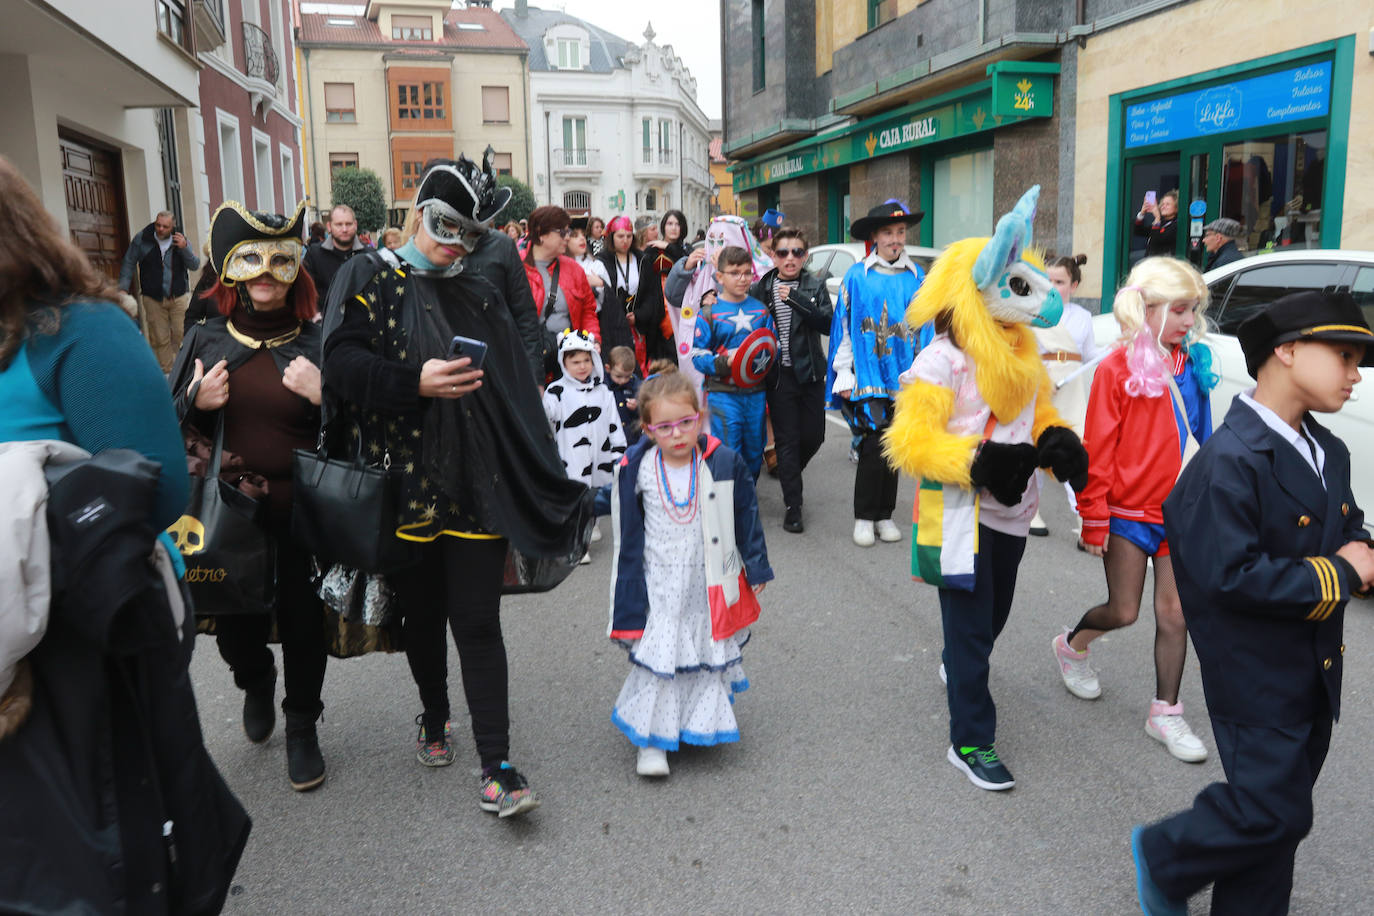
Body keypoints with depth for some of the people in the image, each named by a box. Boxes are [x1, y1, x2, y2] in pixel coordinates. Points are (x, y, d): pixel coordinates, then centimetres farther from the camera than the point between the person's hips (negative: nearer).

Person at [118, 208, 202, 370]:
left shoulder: (180, 239, 3)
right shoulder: (142, 239, -1)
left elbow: (195, 265, -1)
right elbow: (129, 264, 5)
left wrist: (185, 248, -17)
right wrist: (123, 289, -2)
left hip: (178, 297, 0)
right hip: (153, 299, 0)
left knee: (181, 335, -3)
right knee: (160, 339, 2)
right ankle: (167, 371, 10)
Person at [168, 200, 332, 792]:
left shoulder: (317, 343, -1)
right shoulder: (205, 340, 4)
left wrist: (324, 398, -19)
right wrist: (196, 403, -9)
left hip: (304, 515, -1)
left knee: (303, 622, 8)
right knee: (235, 626, 11)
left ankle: (302, 730, 32)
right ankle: (256, 682, 47)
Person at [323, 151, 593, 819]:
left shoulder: (483, 296, 11)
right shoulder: (370, 280, 3)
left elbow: (517, 397, 7)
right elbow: (342, 364, -10)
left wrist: (544, 482, 2)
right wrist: (416, 382, -25)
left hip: (476, 487, 1)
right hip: (404, 484, -1)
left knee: (478, 624, 0)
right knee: (421, 617, 15)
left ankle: (495, 770, 4)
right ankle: (434, 718, 40)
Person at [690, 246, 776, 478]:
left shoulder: (761, 310, 8)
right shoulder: (709, 313, -3)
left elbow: (775, 345, 14)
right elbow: (698, 356, -6)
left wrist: (766, 357, -9)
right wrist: (725, 362, -22)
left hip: (755, 393, 4)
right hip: (723, 395, -4)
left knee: (754, 453, 14)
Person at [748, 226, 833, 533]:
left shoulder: (815, 286, 2)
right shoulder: (761, 289, 1)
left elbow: (827, 323, -12)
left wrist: (797, 300, -21)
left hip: (810, 373, 2)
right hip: (779, 375, -1)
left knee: (814, 435, 7)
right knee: (787, 438, 0)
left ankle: (790, 473, 37)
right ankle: (793, 506, 8)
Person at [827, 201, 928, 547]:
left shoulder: (917, 277, 8)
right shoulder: (857, 277, -1)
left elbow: (926, 326, 12)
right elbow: (843, 326, 0)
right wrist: (843, 374, -3)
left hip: (904, 376, 3)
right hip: (868, 375, -3)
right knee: (874, 444, -8)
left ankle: (884, 515, 22)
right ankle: (864, 517, 6)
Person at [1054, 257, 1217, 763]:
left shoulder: (1191, 364, 5)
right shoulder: (1118, 368, -11)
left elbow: (1201, 435, 13)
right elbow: (1099, 449, -12)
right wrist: (1094, 518, -12)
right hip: (1129, 511, -5)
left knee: (1174, 614, 7)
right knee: (1123, 611, 3)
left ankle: (1165, 712, 19)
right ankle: (1071, 646, 34)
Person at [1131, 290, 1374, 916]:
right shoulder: (1230, 460, -22)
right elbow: (1232, 577, -27)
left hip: (1315, 672, 9)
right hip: (1256, 673, -8)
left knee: (1278, 819, 17)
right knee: (1273, 812, -1)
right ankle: (1163, 855, 24)